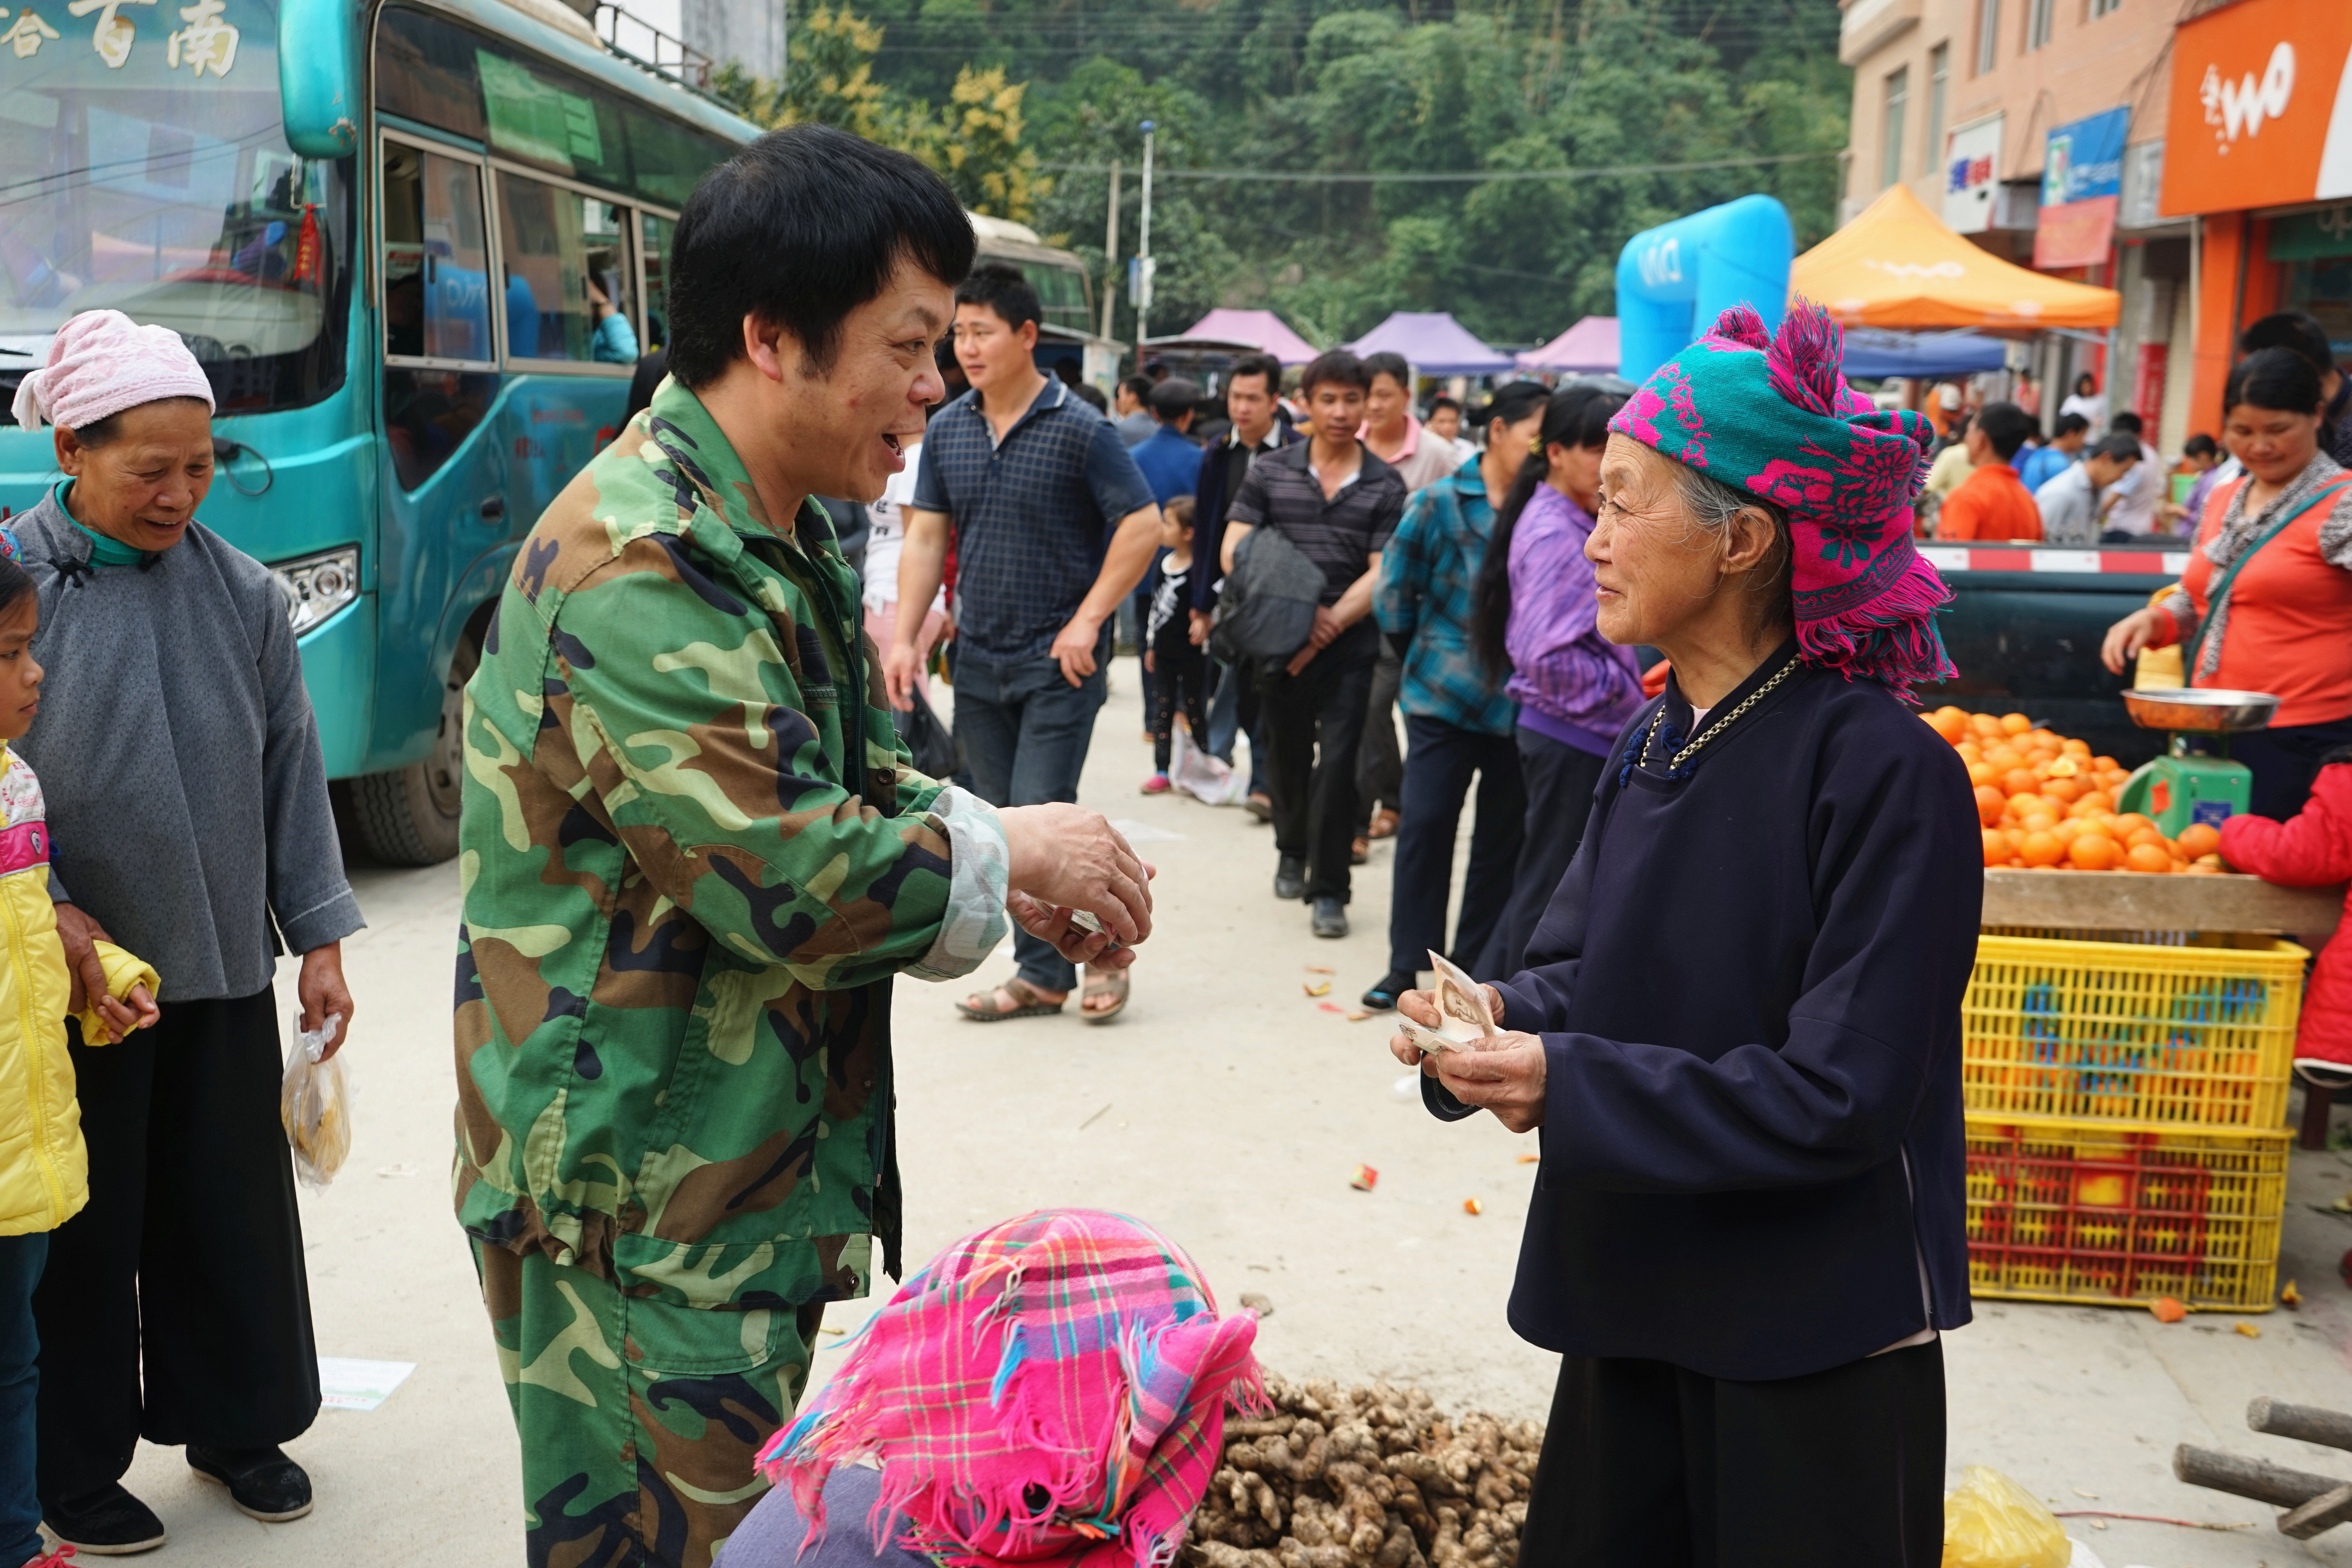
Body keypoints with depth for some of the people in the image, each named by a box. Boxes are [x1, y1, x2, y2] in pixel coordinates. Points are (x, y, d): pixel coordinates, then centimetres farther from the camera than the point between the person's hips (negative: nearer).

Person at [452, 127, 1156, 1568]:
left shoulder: (775, 543, 11)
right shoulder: (646, 568, -24)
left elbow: (844, 777, 19)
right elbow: (787, 876, -27)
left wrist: (1015, 867, 2)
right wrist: (1004, 853, -11)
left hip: (746, 1166, 10)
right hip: (640, 1202, -10)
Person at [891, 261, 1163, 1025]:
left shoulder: (1079, 429, -10)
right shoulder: (946, 428, 6)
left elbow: (1143, 525, -10)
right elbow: (925, 536, 8)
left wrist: (1087, 622, -14)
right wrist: (906, 636, -1)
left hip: (1058, 661, -6)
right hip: (978, 661, 6)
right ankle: (1043, 974, 21)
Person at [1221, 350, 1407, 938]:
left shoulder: (1385, 487, 2)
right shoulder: (1269, 472, 4)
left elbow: (1381, 575, -4)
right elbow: (1235, 551, -3)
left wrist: (1328, 627, -15)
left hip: (1349, 647, -2)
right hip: (1279, 643, 2)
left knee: (1337, 764, -7)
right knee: (1287, 755, 14)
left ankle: (1328, 890, 3)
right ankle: (1292, 852, 40)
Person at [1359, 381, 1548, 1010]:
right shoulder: (1440, 503, -3)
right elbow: (1395, 592, 3)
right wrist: (1426, 654, 9)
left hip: (1520, 703, 2)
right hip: (1444, 697, -2)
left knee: (1502, 838, 10)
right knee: (1425, 825, -3)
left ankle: (1474, 966, 22)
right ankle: (1408, 964, 9)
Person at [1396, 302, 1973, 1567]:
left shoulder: (1886, 773, -20)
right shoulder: (1653, 746, 4)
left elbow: (1843, 1097, -22)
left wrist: (1569, 1086, -23)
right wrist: (1499, 1019, -10)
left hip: (1819, 1352, -7)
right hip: (1640, 1298, 7)